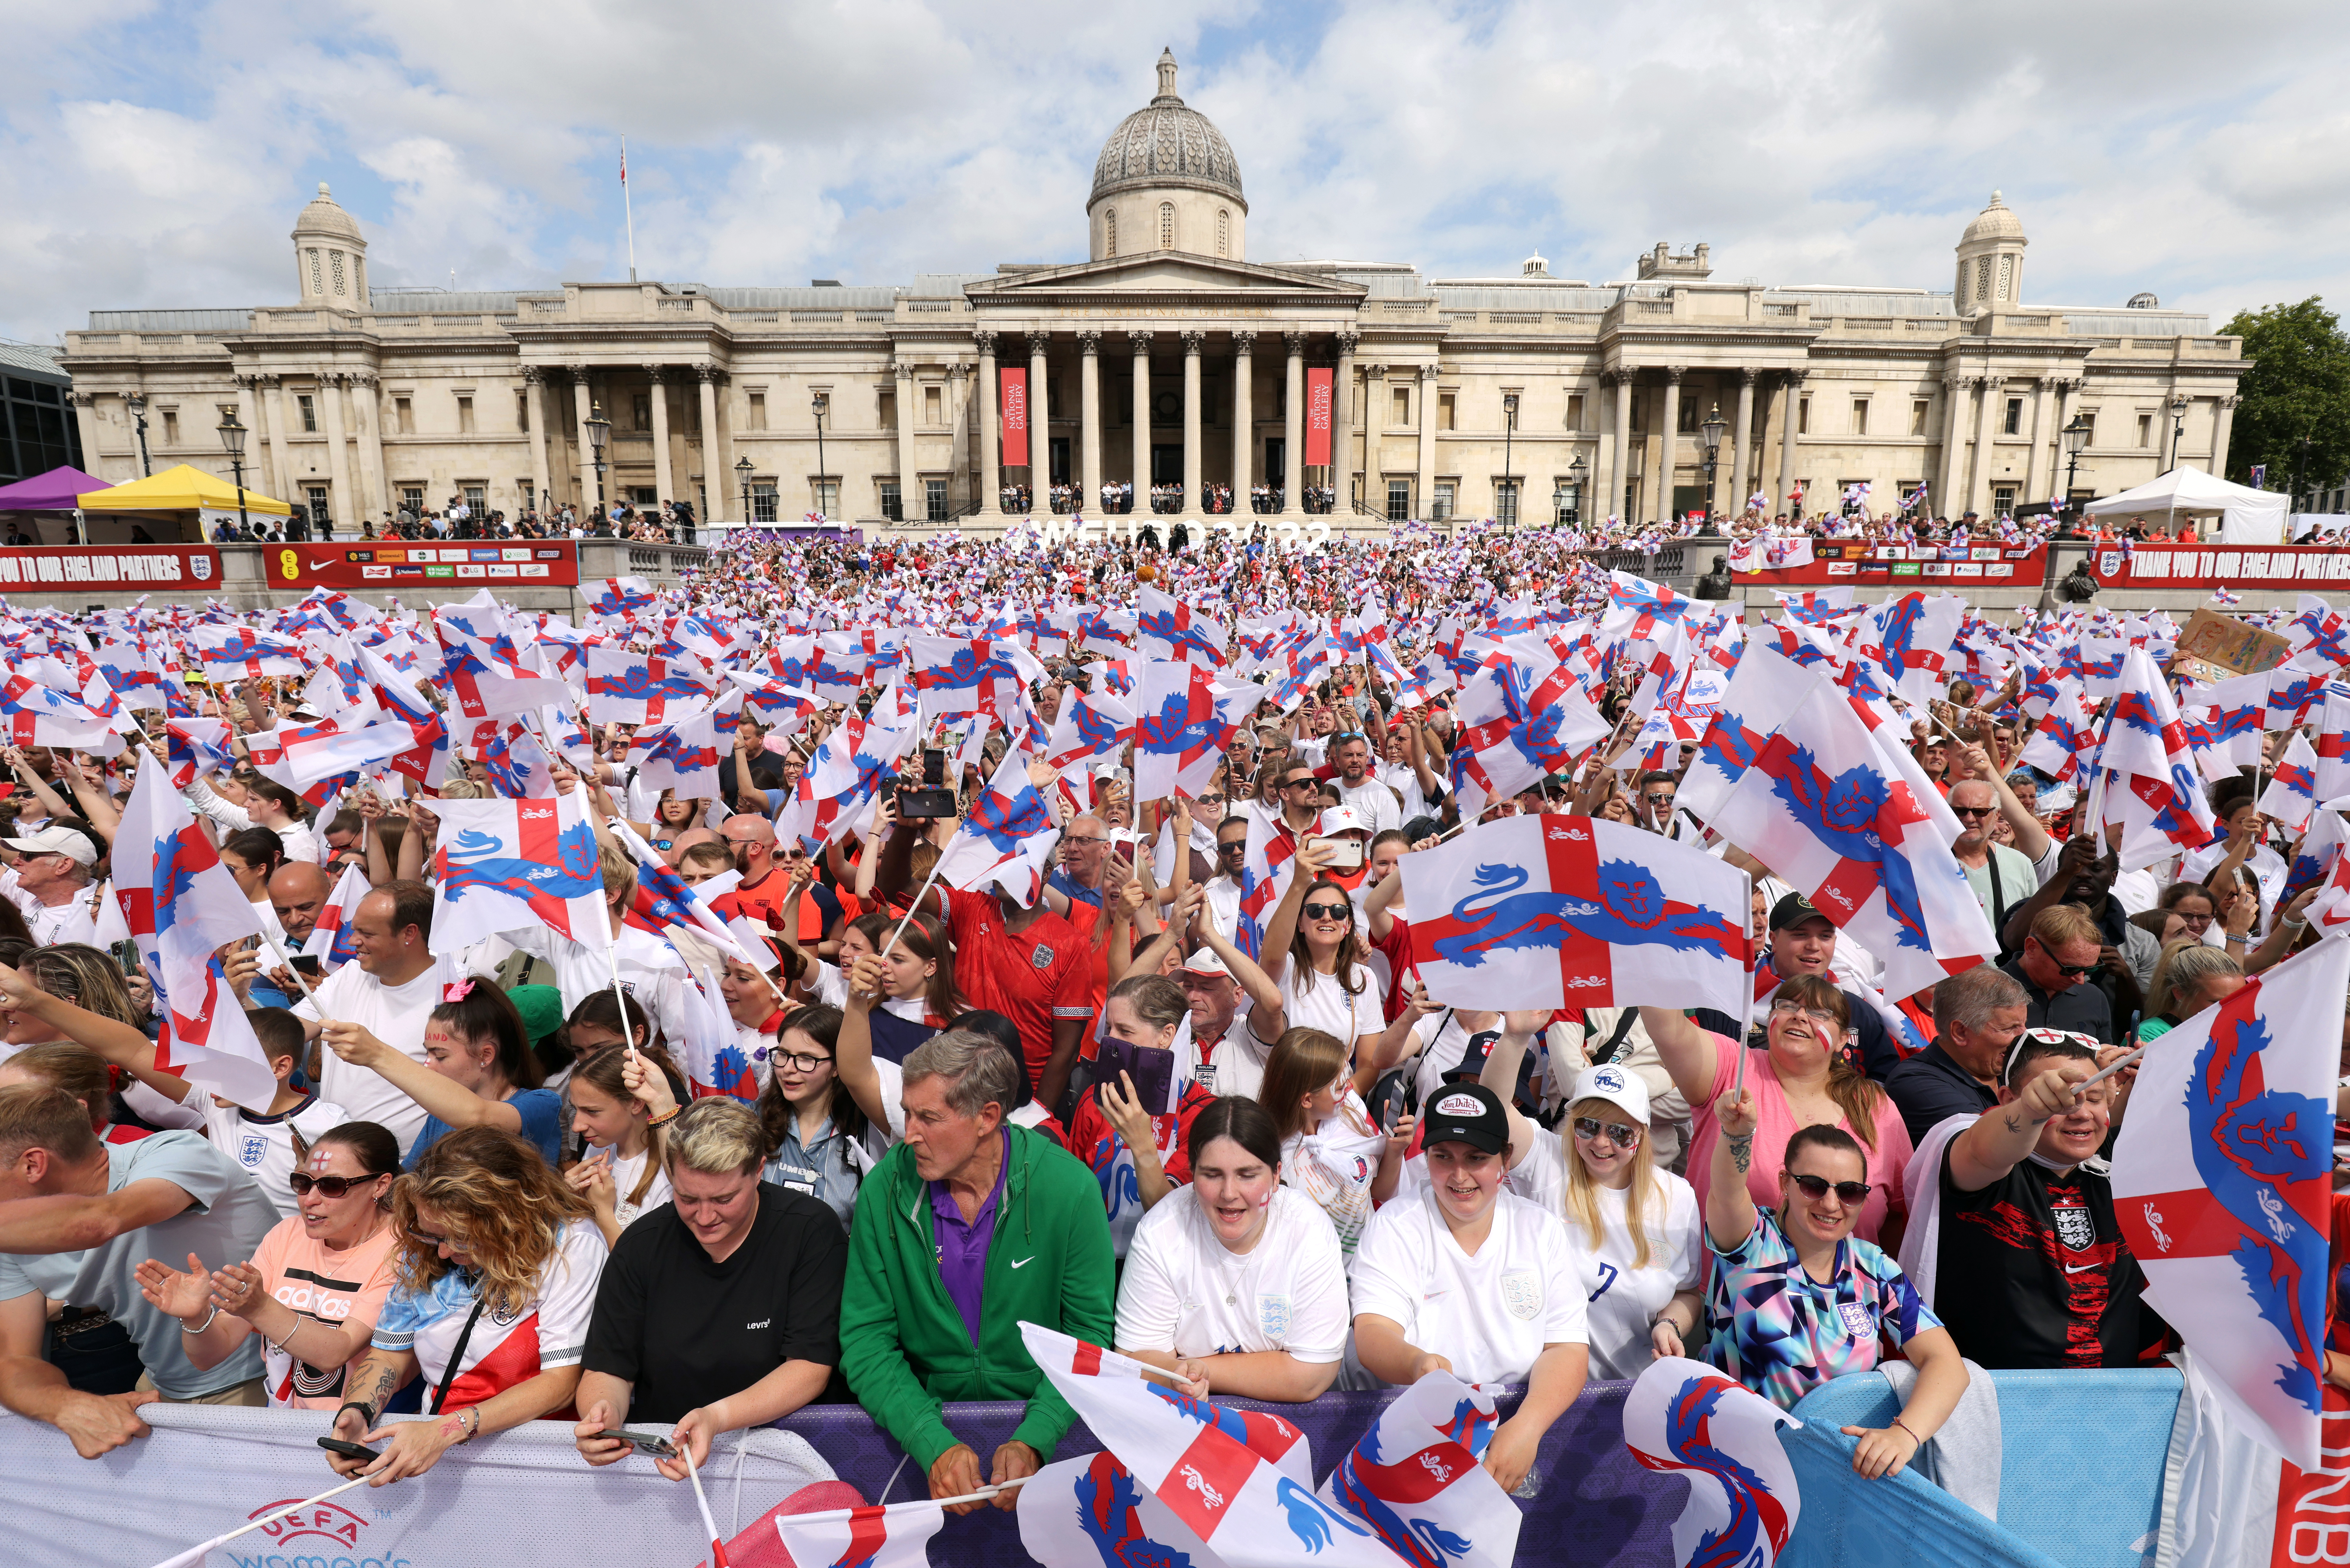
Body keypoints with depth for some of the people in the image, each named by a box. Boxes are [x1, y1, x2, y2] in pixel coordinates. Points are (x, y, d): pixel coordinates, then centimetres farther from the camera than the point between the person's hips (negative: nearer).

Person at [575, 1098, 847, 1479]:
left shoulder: (811, 1231, -11)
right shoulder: (640, 1247, -1)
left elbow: (811, 1365, -13)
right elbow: (606, 1368, 1)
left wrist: (717, 1418, -28)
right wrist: (603, 1411, -24)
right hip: (653, 1454, 2)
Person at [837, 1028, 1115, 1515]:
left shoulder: (1070, 1188, -13)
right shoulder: (885, 1188, -8)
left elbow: (1091, 1333, -7)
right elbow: (866, 1338, -6)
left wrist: (1033, 1441, -21)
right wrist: (934, 1445, -20)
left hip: (1042, 1423, -2)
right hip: (926, 1417, 2)